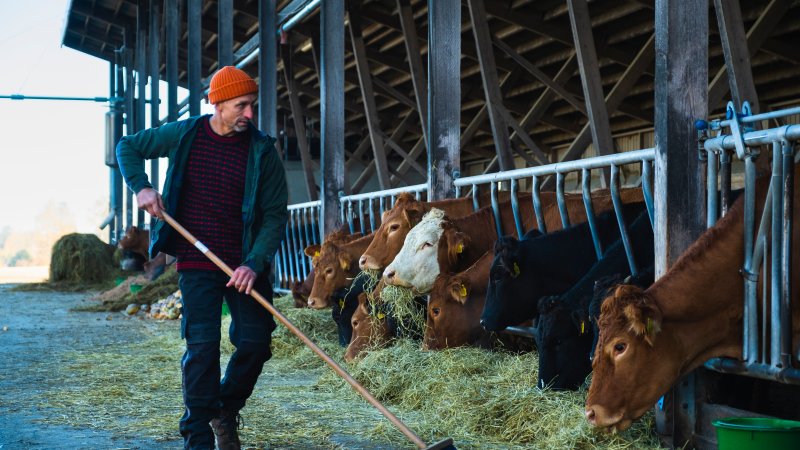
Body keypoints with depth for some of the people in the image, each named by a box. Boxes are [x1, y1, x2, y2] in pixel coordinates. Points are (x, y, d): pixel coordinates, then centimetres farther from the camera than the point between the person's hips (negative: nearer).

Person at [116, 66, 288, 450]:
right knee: (201, 346, -6)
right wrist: (141, 187, -4)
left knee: (255, 342, 0)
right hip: (196, 263, -1)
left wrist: (254, 264, -15)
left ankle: (226, 410, 27)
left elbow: (275, 214, -4)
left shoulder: (262, 151, -4)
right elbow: (128, 148, 14)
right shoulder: (184, 135, -1)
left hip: (245, 264, 1)